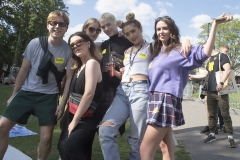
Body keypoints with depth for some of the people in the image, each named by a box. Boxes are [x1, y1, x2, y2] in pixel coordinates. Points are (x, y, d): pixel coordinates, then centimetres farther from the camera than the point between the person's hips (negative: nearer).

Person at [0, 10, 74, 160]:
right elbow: (24, 70, 3)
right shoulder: (35, 43, -6)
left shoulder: (69, 50, -9)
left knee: (46, 136, -2)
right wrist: (13, 94, 7)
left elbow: (69, 78, -3)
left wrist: (62, 103, -7)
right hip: (26, 92, 2)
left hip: (49, 96, -1)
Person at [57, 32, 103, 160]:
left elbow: (89, 94, -21)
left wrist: (75, 120, -18)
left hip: (86, 118, -9)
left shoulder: (92, 63, -13)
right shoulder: (78, 67, 15)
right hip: (73, 116, 9)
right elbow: (73, 94, 12)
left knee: (67, 146, -23)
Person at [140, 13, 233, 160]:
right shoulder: (157, 52, 20)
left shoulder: (180, 50, -3)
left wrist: (215, 24, -27)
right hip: (156, 99, 8)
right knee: (165, 147, 13)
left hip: (167, 100, -8)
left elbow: (204, 53, -19)